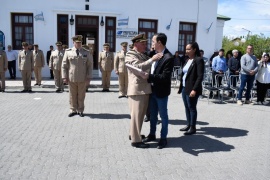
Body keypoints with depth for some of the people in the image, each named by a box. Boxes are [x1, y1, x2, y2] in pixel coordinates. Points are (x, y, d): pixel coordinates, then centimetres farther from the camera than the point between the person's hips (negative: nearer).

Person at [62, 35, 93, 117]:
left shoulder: (86, 52, 4)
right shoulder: (68, 52, 3)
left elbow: (90, 65, 4)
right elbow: (64, 65, 3)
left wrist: (89, 77, -3)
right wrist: (64, 77, -3)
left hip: (82, 79, 0)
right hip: (71, 78, 0)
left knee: (81, 95, 7)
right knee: (72, 95, 7)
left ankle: (80, 110, 18)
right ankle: (73, 110, 19)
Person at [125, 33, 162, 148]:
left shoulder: (144, 56, 20)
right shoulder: (130, 55, -8)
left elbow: (148, 69, 31)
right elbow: (138, 67, -26)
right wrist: (152, 59, -29)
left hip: (145, 89, 9)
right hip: (137, 90, -9)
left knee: (141, 114, 17)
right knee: (136, 114, -2)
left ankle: (134, 134, 31)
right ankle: (135, 140, 7)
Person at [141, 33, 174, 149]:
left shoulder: (168, 58, -19)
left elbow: (165, 77, -24)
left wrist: (149, 76, -26)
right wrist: (147, 76, 0)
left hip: (161, 92, -7)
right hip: (152, 90, 8)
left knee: (163, 115, 9)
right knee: (152, 114, 19)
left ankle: (163, 138, 24)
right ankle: (152, 134, 35)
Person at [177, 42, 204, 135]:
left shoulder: (198, 60, -10)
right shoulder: (187, 60, 14)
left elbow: (200, 76, -17)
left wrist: (194, 89, -23)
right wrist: (181, 87, 11)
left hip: (191, 89, -8)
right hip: (184, 88, 8)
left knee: (192, 108, 0)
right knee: (187, 107, 13)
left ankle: (193, 127, 11)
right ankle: (188, 125, 25)